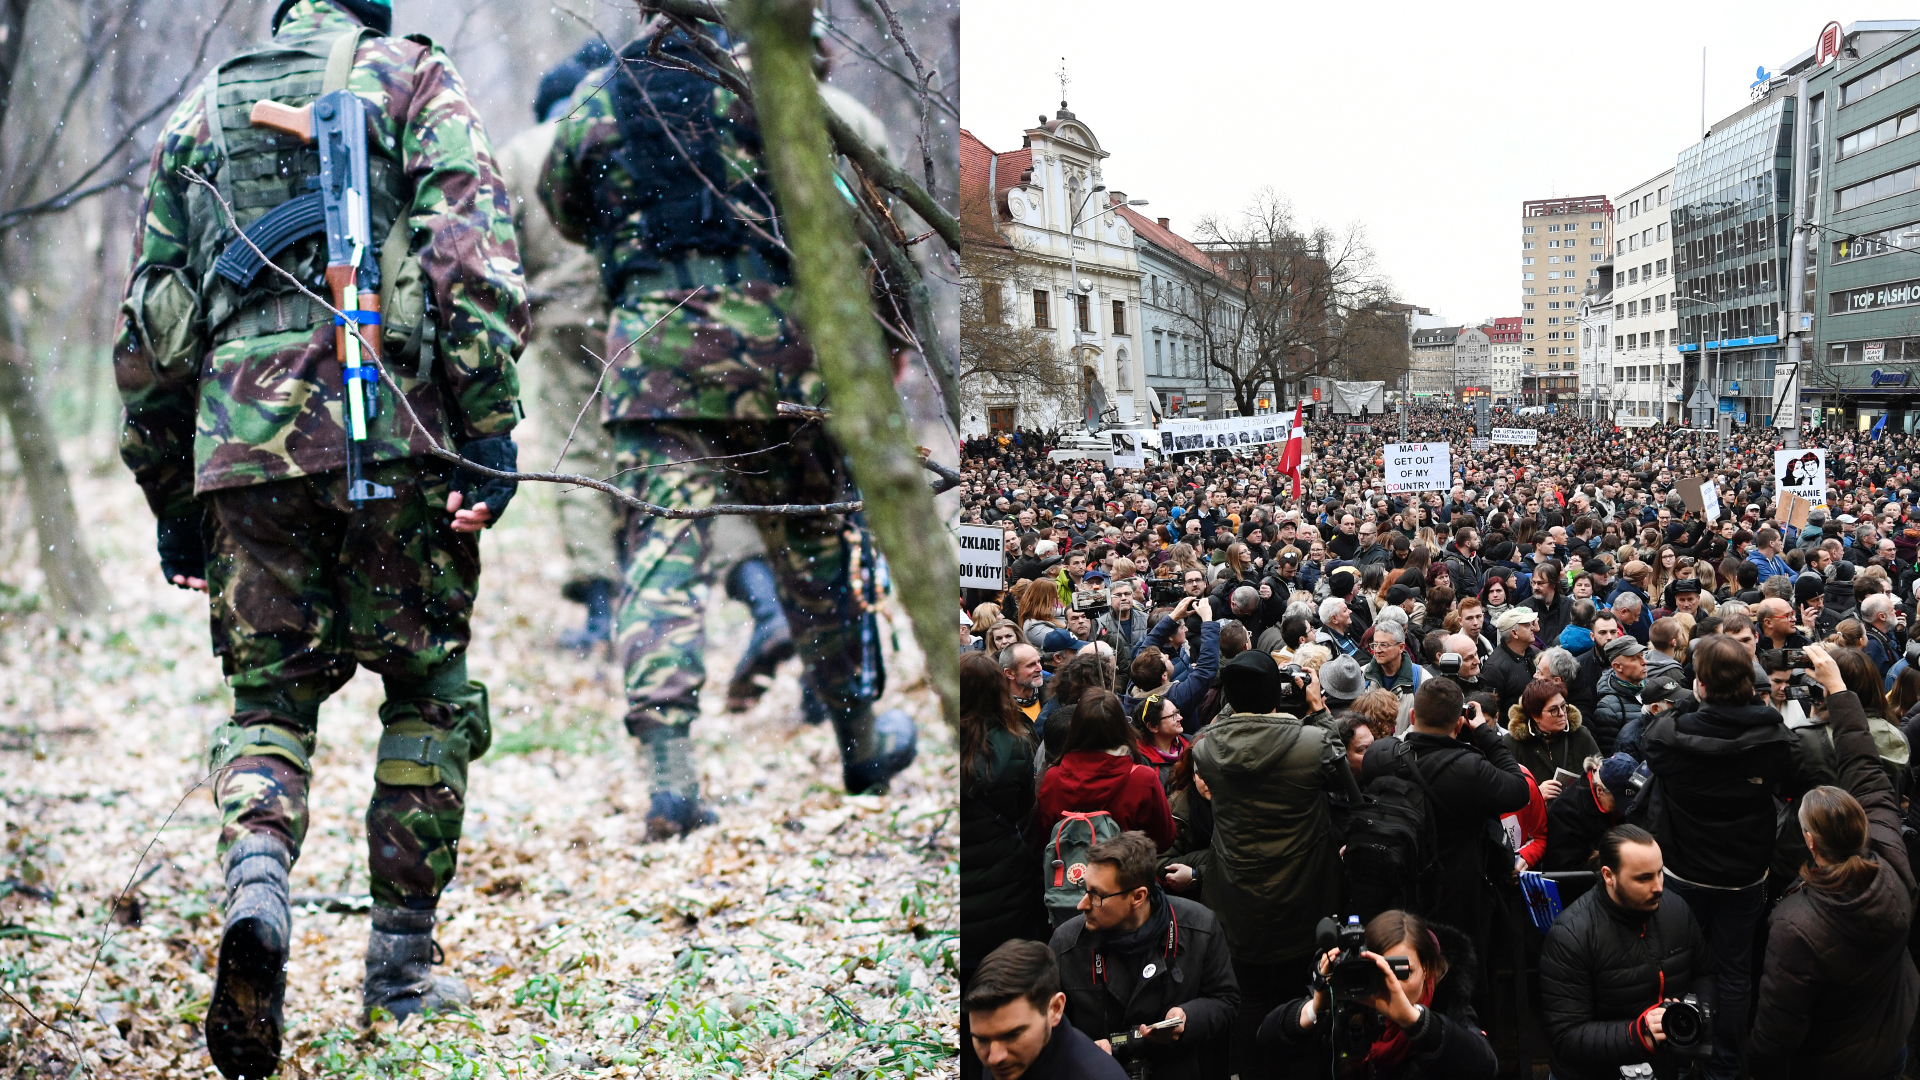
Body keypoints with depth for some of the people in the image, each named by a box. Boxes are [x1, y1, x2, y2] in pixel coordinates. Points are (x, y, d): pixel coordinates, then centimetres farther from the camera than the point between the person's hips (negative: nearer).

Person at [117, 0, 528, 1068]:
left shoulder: (198, 113, 22)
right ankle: (403, 961, 14)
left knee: (270, 694, 12)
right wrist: (490, 435, -9)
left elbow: (148, 328, 20)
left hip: (240, 443, 3)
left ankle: (256, 884, -17)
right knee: (428, 689, 10)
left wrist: (172, 503, 25)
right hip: (391, 430, -3)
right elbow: (474, 259, -7)